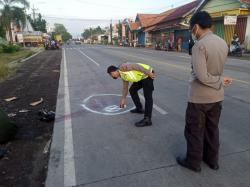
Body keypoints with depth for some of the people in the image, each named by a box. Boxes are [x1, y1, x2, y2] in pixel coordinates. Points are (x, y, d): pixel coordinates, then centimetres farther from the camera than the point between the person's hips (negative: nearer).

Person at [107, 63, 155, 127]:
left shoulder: (122, 67, -12)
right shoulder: (123, 76, 15)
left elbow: (136, 66, -20)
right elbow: (125, 88, 25)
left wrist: (148, 73, -23)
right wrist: (123, 99, 30)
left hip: (147, 75, -10)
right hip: (142, 77, 10)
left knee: (147, 96, -13)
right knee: (132, 90, 19)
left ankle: (147, 120, -13)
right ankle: (139, 109, 29)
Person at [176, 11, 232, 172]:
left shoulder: (200, 46, -21)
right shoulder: (223, 43, 3)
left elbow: (202, 77, -25)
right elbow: (217, 68, 10)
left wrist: (220, 81, -12)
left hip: (199, 97, -7)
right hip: (217, 96, 7)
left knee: (194, 131, 10)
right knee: (212, 129, 21)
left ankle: (193, 162, 26)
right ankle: (212, 160, 36)